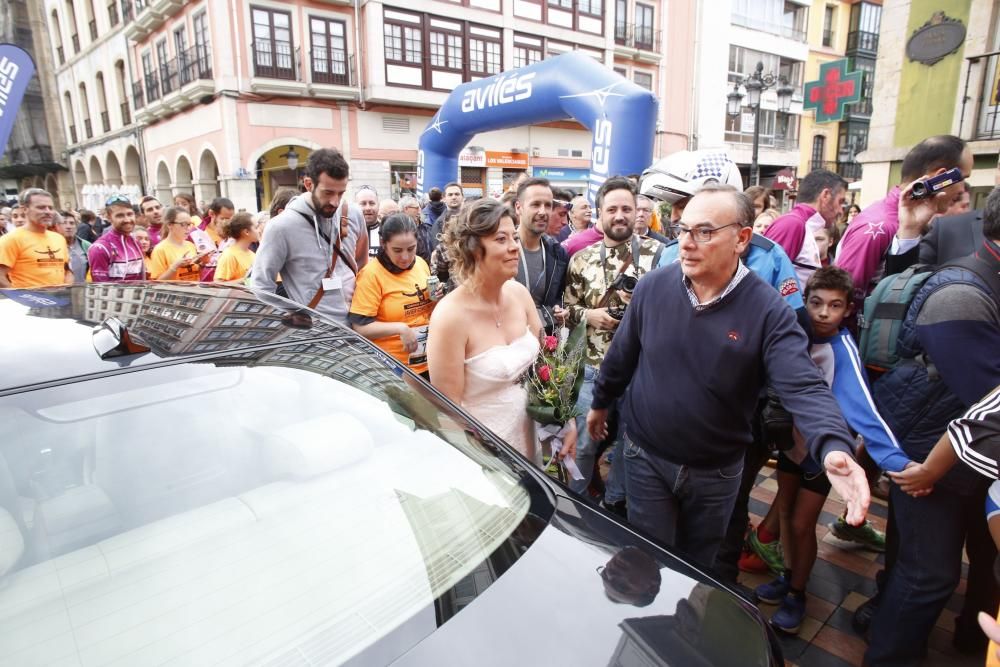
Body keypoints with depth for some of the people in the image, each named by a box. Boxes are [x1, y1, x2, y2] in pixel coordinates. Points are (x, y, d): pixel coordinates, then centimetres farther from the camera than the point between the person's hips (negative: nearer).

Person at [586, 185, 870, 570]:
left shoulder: (768, 310, -17)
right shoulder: (652, 287, -10)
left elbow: (804, 388, -25)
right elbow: (622, 356, 2)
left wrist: (834, 449, -43)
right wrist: (600, 403, 14)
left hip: (716, 472, 0)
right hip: (646, 457, 1)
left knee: (699, 568, 24)